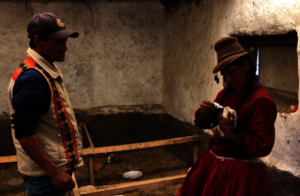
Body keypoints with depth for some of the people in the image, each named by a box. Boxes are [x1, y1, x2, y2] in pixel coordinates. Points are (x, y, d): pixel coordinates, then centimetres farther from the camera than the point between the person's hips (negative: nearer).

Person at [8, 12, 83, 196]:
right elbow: (24, 133, -24)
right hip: (45, 174, -9)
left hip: (56, 167, 9)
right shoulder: (32, 77, -22)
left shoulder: (47, 69, 7)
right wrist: (54, 172, -22)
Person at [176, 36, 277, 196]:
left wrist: (232, 135, -27)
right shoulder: (227, 92, 4)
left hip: (239, 172, -7)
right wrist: (205, 112, -13)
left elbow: (263, 146, -20)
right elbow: (204, 123, 8)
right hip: (212, 162, 7)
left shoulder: (261, 100, -19)